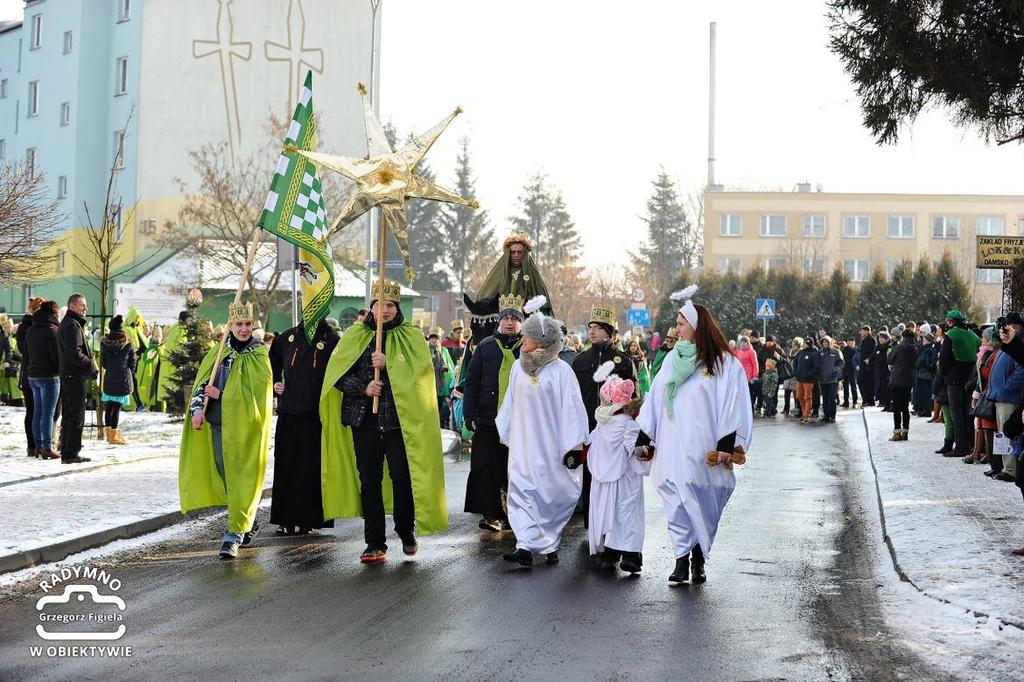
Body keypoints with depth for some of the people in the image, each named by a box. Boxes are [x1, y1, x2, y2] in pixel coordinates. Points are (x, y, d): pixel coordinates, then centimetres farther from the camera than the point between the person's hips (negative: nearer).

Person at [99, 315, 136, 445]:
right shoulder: (127, 343, -5)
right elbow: (132, 363, 1)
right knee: (117, 407, -2)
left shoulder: (104, 343, -2)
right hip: (123, 380, -2)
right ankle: (113, 435, -2)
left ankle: (108, 432, 22)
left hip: (109, 379, 3)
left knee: (108, 406, 14)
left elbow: (103, 363, 5)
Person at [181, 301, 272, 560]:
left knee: (241, 480, -7)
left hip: (245, 427, -5)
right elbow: (202, 383, 7)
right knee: (224, 477, 11)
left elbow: (257, 391, -11)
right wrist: (197, 409, -10)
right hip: (217, 425, 5)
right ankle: (248, 524, 29)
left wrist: (221, 395, -13)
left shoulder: (259, 356, -4)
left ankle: (234, 534, -6)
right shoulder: (218, 353, 9)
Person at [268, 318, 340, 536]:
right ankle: (287, 520, 11)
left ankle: (308, 519, 3)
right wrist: (275, 383, 13)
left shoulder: (332, 340, -2)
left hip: (318, 414, -4)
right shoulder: (287, 337, 10)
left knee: (313, 466, -3)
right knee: (286, 464, 5)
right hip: (289, 413, 4)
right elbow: (272, 362, 28)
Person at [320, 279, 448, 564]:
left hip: (399, 418, -2)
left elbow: (421, 371, -8)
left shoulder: (411, 336, 5)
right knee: (369, 480, 3)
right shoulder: (354, 336, 10)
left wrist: (388, 366, -18)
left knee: (403, 476, -5)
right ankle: (375, 543, 9)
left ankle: (406, 532, 17)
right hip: (364, 419, 2)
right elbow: (337, 373, 2)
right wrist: (363, 388, -12)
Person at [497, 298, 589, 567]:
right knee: (522, 490, -7)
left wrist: (572, 447, -10)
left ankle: (551, 545, 19)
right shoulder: (518, 366, 7)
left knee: (552, 493, 5)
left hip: (551, 443, -4)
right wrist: (506, 433, 18)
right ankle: (526, 546, -12)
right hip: (523, 443, 4)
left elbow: (570, 410, -8)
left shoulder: (560, 370, -8)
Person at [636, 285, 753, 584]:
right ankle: (682, 559, -2)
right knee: (677, 501, -5)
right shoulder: (672, 360, 12)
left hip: (704, 450, -3)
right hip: (672, 448, 3)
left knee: (703, 503, 2)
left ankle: (699, 559, 15)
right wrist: (644, 439, 11)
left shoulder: (724, 363, -2)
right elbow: (654, 401, 14)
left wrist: (727, 444, -13)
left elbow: (733, 405, -6)